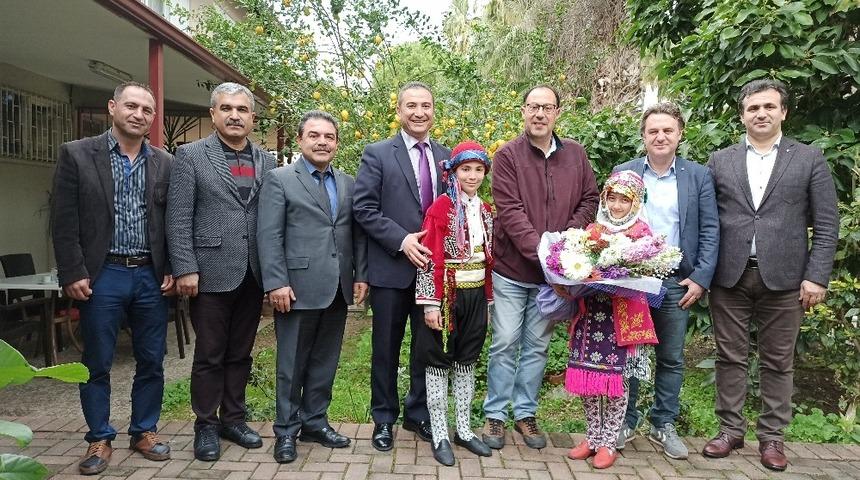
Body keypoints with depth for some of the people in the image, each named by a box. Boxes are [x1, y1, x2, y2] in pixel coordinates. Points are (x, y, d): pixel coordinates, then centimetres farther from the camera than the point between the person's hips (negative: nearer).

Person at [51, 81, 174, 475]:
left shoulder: (165, 163, 7)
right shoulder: (77, 154, 0)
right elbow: (64, 221, -3)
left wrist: (173, 270, 2)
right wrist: (73, 273, -9)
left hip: (151, 276, 3)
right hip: (102, 275, -2)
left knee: (151, 361, 9)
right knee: (96, 364, 7)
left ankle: (144, 431, 25)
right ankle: (100, 439, 22)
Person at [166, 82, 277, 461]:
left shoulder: (266, 161, 9)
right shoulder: (191, 155, -1)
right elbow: (178, 218, -6)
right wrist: (185, 269, -12)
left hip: (252, 274, 4)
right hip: (211, 273, -3)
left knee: (240, 353, 14)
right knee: (209, 355, 7)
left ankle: (233, 419, 29)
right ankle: (206, 426, 23)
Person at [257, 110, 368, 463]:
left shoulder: (348, 184, 13)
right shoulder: (279, 179, 0)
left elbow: (358, 233, 13)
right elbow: (269, 236, -7)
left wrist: (361, 274, 5)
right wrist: (276, 283, -14)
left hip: (338, 289, 5)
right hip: (298, 287, -4)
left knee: (325, 362, 13)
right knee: (291, 364, 6)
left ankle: (314, 421, 27)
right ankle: (286, 430, 20)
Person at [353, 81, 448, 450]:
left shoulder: (445, 156, 10)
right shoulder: (377, 154, -2)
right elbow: (364, 208, -9)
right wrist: (401, 240, -18)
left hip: (433, 267, 4)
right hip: (391, 267, -3)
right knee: (387, 348, 9)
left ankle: (418, 414, 31)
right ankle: (383, 419, 26)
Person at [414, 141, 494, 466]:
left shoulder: (486, 211, 9)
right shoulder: (441, 208, -9)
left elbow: (489, 258, 13)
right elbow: (431, 258, -13)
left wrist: (488, 298, 10)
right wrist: (431, 303, -17)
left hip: (476, 296, 6)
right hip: (446, 295, -6)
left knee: (467, 361, 14)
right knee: (439, 362, 5)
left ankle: (464, 430, 26)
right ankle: (439, 435, 16)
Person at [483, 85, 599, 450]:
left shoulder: (576, 154, 6)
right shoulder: (508, 155, -6)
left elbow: (590, 199, 8)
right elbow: (510, 212, -15)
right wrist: (541, 251, -23)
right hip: (512, 269, -3)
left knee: (537, 347, 13)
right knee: (505, 345, 4)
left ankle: (526, 413, 27)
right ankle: (495, 415, 20)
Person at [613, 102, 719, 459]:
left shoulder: (699, 176, 4)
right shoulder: (622, 173, 3)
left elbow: (710, 231, 2)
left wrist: (701, 278, -6)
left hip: (677, 282, 1)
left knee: (671, 358, 10)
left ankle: (664, 426, 25)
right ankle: (625, 422, 22)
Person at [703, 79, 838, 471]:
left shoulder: (809, 159, 5)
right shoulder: (719, 161, 8)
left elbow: (827, 225, 2)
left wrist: (817, 277, -7)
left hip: (784, 277, -1)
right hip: (729, 277, 1)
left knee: (777, 362, 8)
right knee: (730, 358, 8)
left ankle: (772, 436, 21)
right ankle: (730, 430, 20)